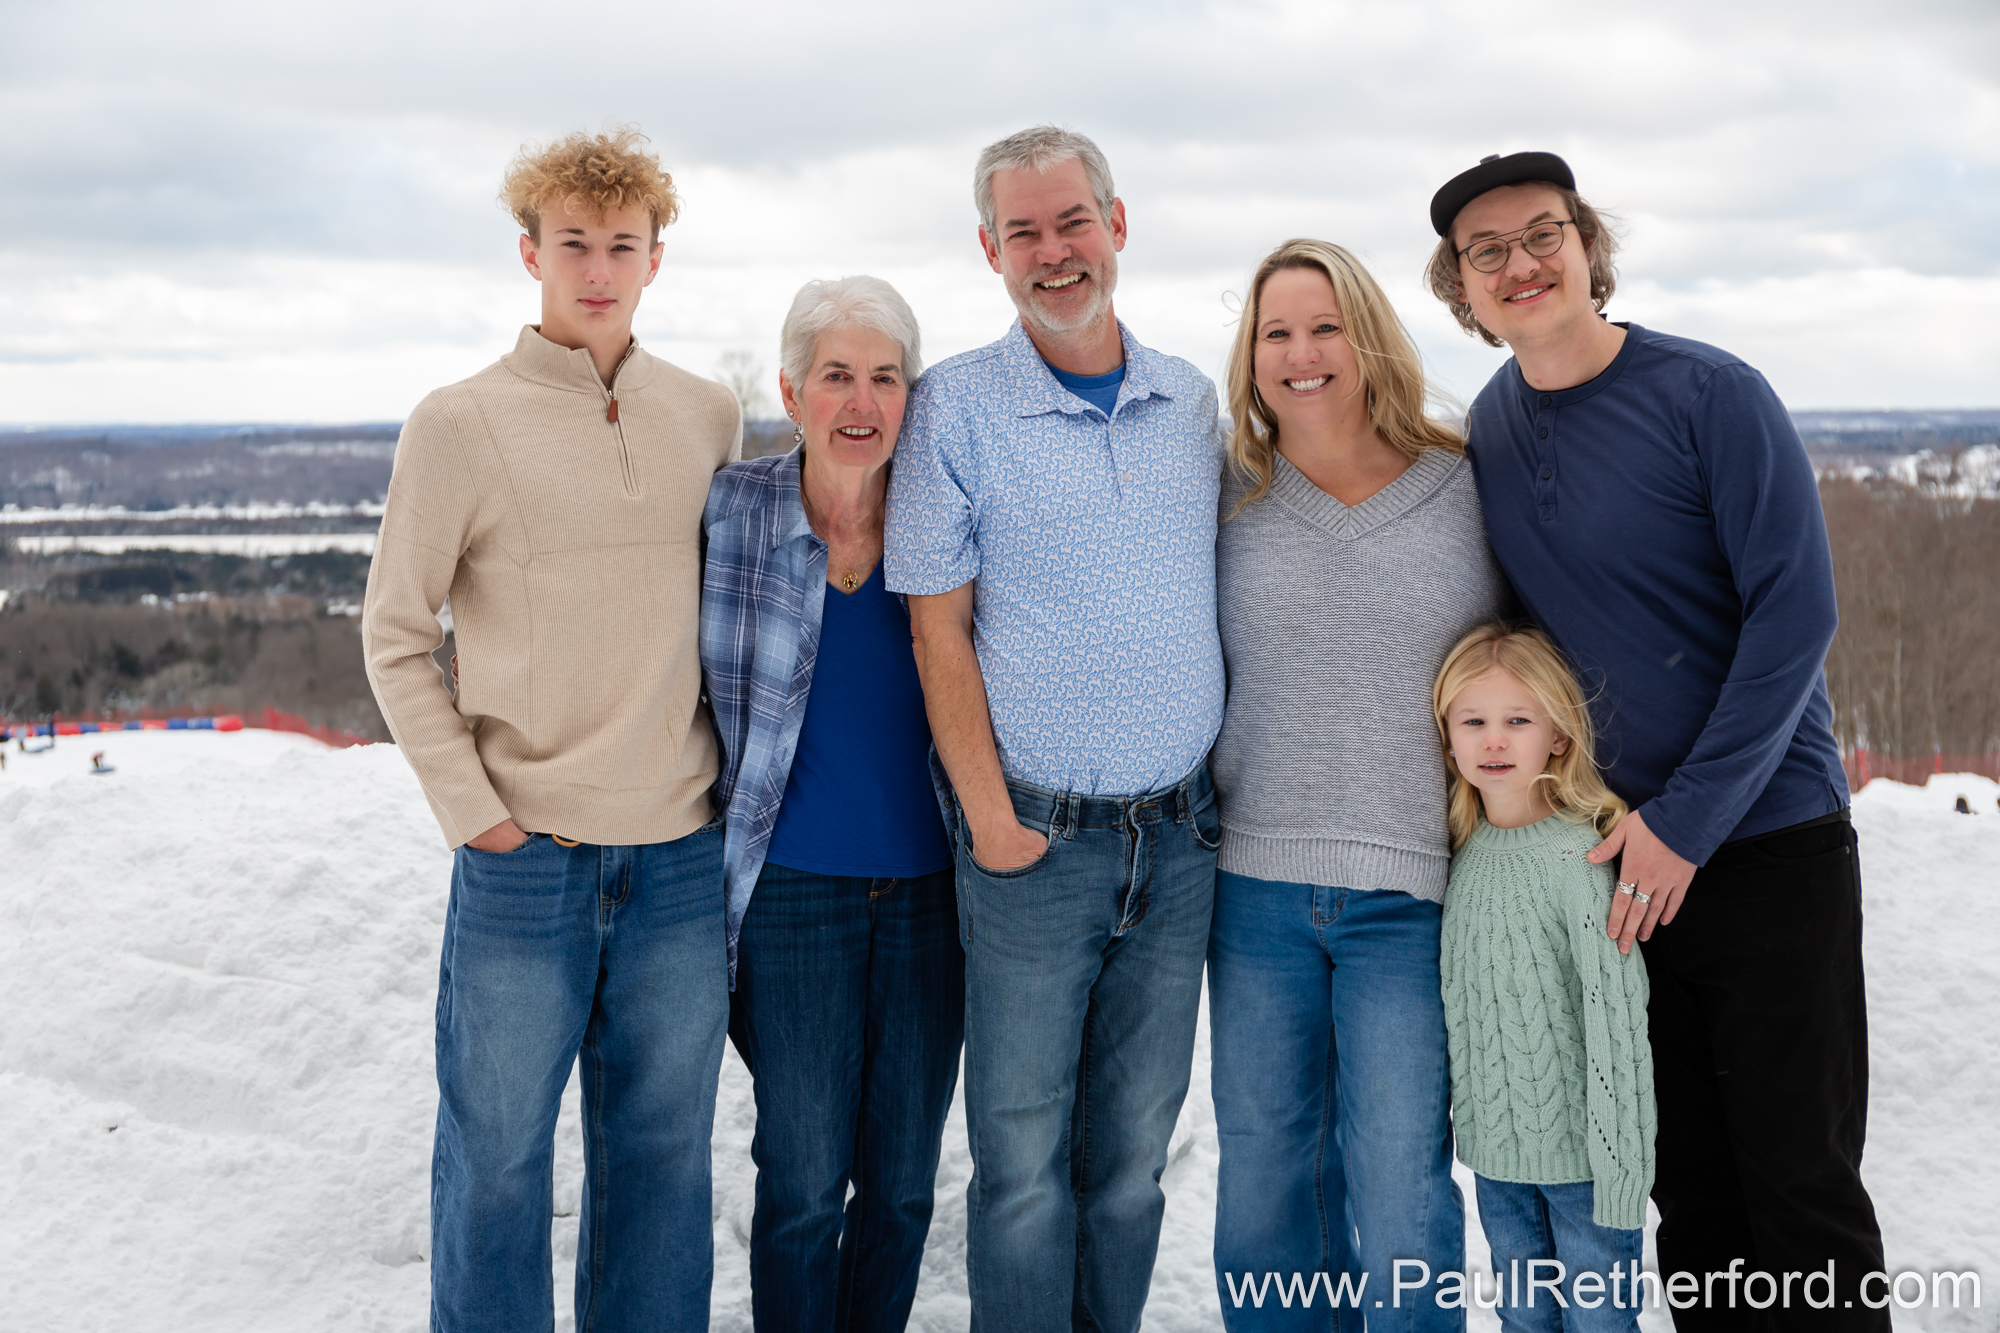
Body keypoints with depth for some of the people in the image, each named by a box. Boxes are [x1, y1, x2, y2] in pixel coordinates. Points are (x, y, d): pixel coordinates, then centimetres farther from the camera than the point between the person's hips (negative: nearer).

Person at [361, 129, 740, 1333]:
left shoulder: (711, 419, 6)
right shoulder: (459, 425, -4)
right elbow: (395, 640, 0)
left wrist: (733, 777, 9)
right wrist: (470, 809, -7)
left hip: (684, 856, 3)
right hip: (525, 860, -3)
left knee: (664, 1146, 13)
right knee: (497, 1153, 8)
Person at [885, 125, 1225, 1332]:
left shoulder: (1194, 404, 8)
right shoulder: (957, 406, -5)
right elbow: (939, 631, -5)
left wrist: (1232, 785, 8)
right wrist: (988, 815, -10)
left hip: (1182, 835, 4)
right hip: (1037, 837, -3)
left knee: (1133, 1150, 13)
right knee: (1025, 1153, 3)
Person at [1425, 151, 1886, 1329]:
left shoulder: (1711, 395, -10)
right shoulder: (1491, 428, 6)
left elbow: (1796, 612, -15)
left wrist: (1688, 818, -18)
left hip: (1768, 837, -5)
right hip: (1616, 846, 5)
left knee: (1803, 1185, 0)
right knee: (1686, 1186, 11)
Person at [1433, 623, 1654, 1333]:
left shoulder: (1580, 856, -16)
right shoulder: (1466, 852, 4)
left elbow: (1617, 1021, -18)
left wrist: (1620, 1169, -19)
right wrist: (1465, 1123, 14)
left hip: (1580, 1156, -6)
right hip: (1496, 1149, 6)